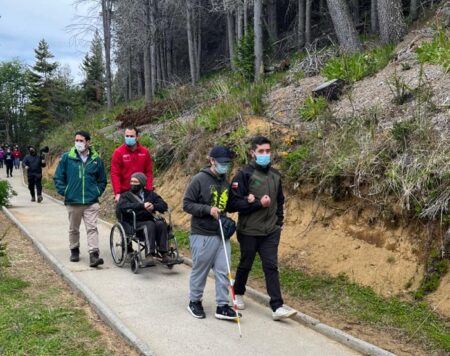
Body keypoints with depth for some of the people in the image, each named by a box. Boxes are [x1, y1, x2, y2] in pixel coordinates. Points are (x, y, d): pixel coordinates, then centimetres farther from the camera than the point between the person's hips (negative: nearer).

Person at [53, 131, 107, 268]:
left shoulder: (96, 160, 3)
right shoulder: (67, 158, -1)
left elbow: (102, 180, 14)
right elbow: (58, 177, 5)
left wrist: (97, 193, 3)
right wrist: (64, 192, -3)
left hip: (91, 202, -1)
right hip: (72, 201, 1)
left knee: (92, 228, -7)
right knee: (73, 229, 15)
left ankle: (94, 255, -9)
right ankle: (74, 251, 32)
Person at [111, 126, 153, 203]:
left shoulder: (145, 152, 3)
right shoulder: (118, 152, -5)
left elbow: (148, 172, 5)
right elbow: (115, 174, -8)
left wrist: (149, 191, -3)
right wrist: (117, 193, -14)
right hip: (124, 193, -3)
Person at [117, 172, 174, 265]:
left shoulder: (150, 194, 22)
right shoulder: (125, 195, 14)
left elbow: (164, 205, 8)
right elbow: (123, 206, -11)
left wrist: (153, 206, -15)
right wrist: (142, 206, -21)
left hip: (150, 220, 3)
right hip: (134, 224, -3)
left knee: (161, 224, -28)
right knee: (149, 225, -33)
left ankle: (164, 254, -29)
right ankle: (149, 255, -40)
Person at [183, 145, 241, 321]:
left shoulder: (226, 181, 9)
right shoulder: (199, 179, -10)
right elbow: (187, 204, -10)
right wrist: (208, 209, -21)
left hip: (222, 235, 6)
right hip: (202, 235, -5)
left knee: (223, 272, 5)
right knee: (200, 271, 8)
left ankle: (222, 306, 14)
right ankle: (194, 302, 26)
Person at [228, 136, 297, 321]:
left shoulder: (275, 175, 7)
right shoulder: (244, 174, -11)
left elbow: (280, 201, 19)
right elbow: (234, 203, -16)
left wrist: (279, 222, 10)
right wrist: (258, 203, -20)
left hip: (271, 231, 4)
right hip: (249, 231, -4)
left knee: (271, 267, -1)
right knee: (245, 264, 14)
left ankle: (277, 307, 0)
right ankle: (238, 294, 38)